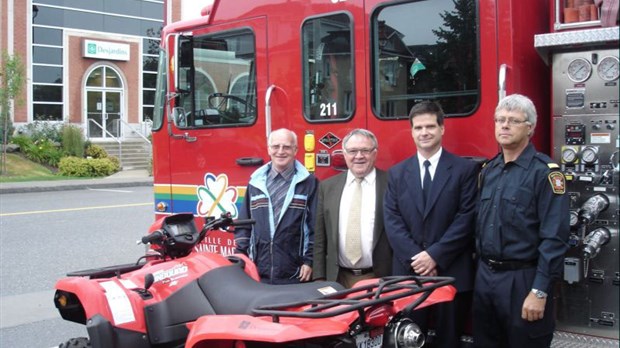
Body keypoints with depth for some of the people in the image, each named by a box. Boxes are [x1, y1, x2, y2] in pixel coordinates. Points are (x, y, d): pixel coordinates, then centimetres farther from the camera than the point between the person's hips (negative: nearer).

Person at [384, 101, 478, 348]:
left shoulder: (465, 169, 1)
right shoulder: (396, 173, 10)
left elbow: (467, 218, -7)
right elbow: (392, 221, 2)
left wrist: (435, 255, -14)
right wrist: (414, 258, -11)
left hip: (452, 273, -2)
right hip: (408, 272, 2)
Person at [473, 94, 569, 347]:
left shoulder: (545, 172, -11)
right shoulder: (488, 170, 10)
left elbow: (554, 238, -17)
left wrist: (539, 292, -20)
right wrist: (481, 267, 12)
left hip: (522, 281, -6)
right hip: (484, 277, 6)